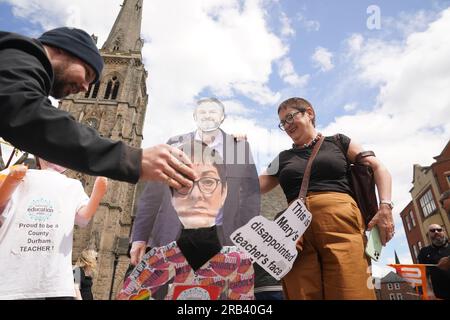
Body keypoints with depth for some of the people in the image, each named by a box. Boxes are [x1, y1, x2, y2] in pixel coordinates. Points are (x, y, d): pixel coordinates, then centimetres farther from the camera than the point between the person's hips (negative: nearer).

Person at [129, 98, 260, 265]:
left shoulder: (240, 146, 4)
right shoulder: (175, 144, 5)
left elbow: (251, 193, 2)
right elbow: (153, 193, 4)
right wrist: (140, 236, -1)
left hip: (221, 237, 0)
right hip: (175, 236, 1)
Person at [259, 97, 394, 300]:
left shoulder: (337, 142, 20)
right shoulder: (283, 158, 24)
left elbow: (379, 169, 15)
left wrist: (385, 207, -1)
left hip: (339, 220, -1)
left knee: (351, 292, -13)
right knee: (302, 294, -8)